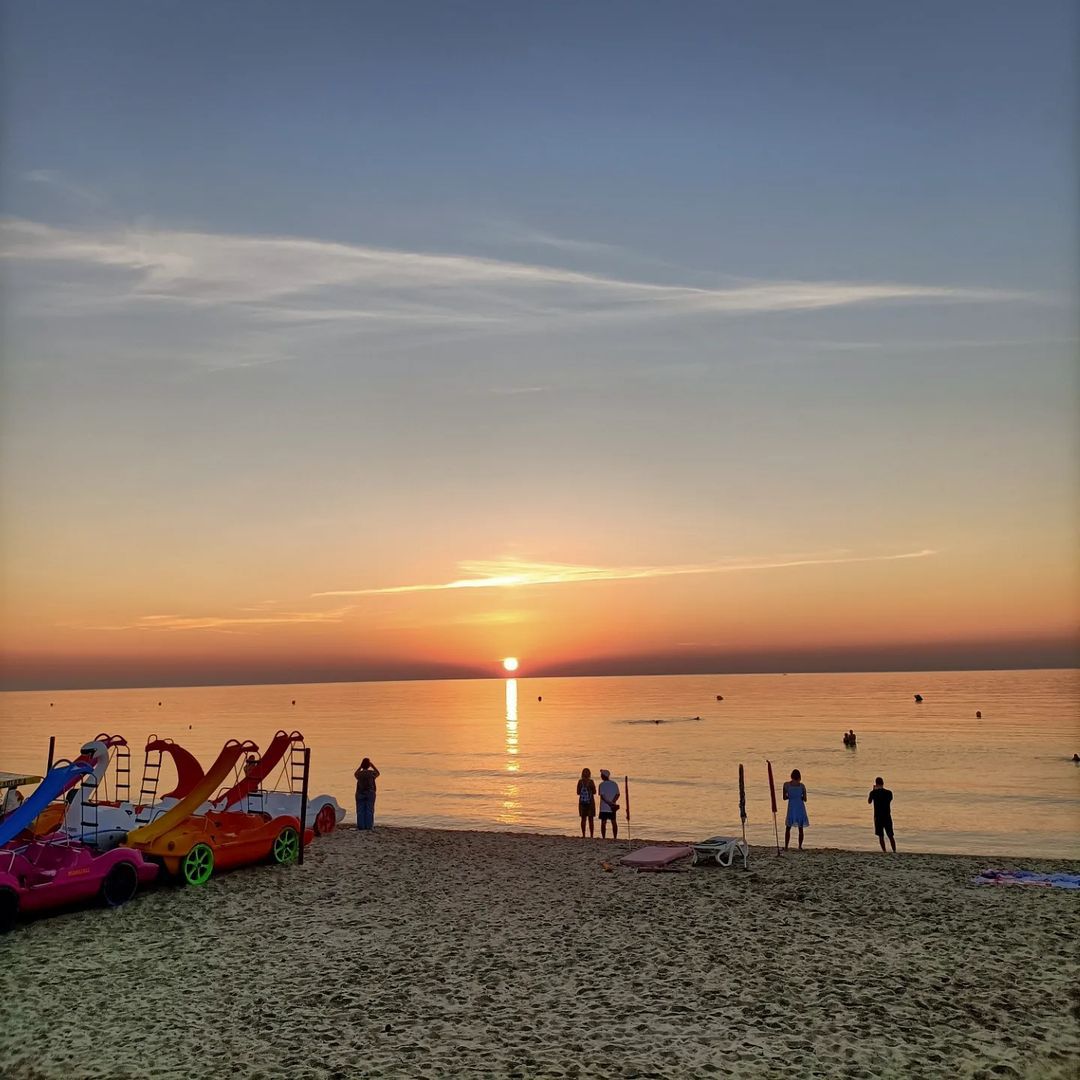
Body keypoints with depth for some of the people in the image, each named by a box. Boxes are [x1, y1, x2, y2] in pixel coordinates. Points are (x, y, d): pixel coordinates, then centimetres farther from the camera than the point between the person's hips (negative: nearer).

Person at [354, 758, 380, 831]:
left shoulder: (359, 774, -4)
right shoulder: (372, 773, -6)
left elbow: (355, 774, 22)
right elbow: (378, 773, 17)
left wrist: (360, 767, 15)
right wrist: (372, 766, 13)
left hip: (360, 794, 1)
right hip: (370, 794, -1)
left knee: (360, 811, 4)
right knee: (369, 810, 4)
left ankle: (361, 827, 3)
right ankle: (369, 827, 4)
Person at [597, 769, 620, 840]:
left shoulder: (602, 784, -7)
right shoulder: (614, 784, 5)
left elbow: (602, 796, -15)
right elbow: (617, 794, -1)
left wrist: (609, 803, -15)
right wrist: (612, 802, -9)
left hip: (604, 807, -4)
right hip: (613, 808, 4)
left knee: (603, 823, 2)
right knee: (614, 822, 10)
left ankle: (603, 838, 1)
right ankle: (615, 837, 10)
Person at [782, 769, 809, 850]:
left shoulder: (786, 784, -4)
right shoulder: (802, 785, -4)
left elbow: (784, 797, 1)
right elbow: (805, 799, -1)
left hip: (791, 807, 0)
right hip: (800, 808, 0)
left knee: (788, 828, 11)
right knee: (800, 828, 12)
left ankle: (786, 846, 7)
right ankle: (800, 847, 11)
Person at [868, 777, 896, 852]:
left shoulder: (873, 792, -7)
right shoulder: (889, 792, -3)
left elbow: (869, 801, 9)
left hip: (878, 817, -2)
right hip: (887, 816, 2)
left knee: (881, 836, 5)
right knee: (890, 836, 10)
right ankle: (894, 851, 9)